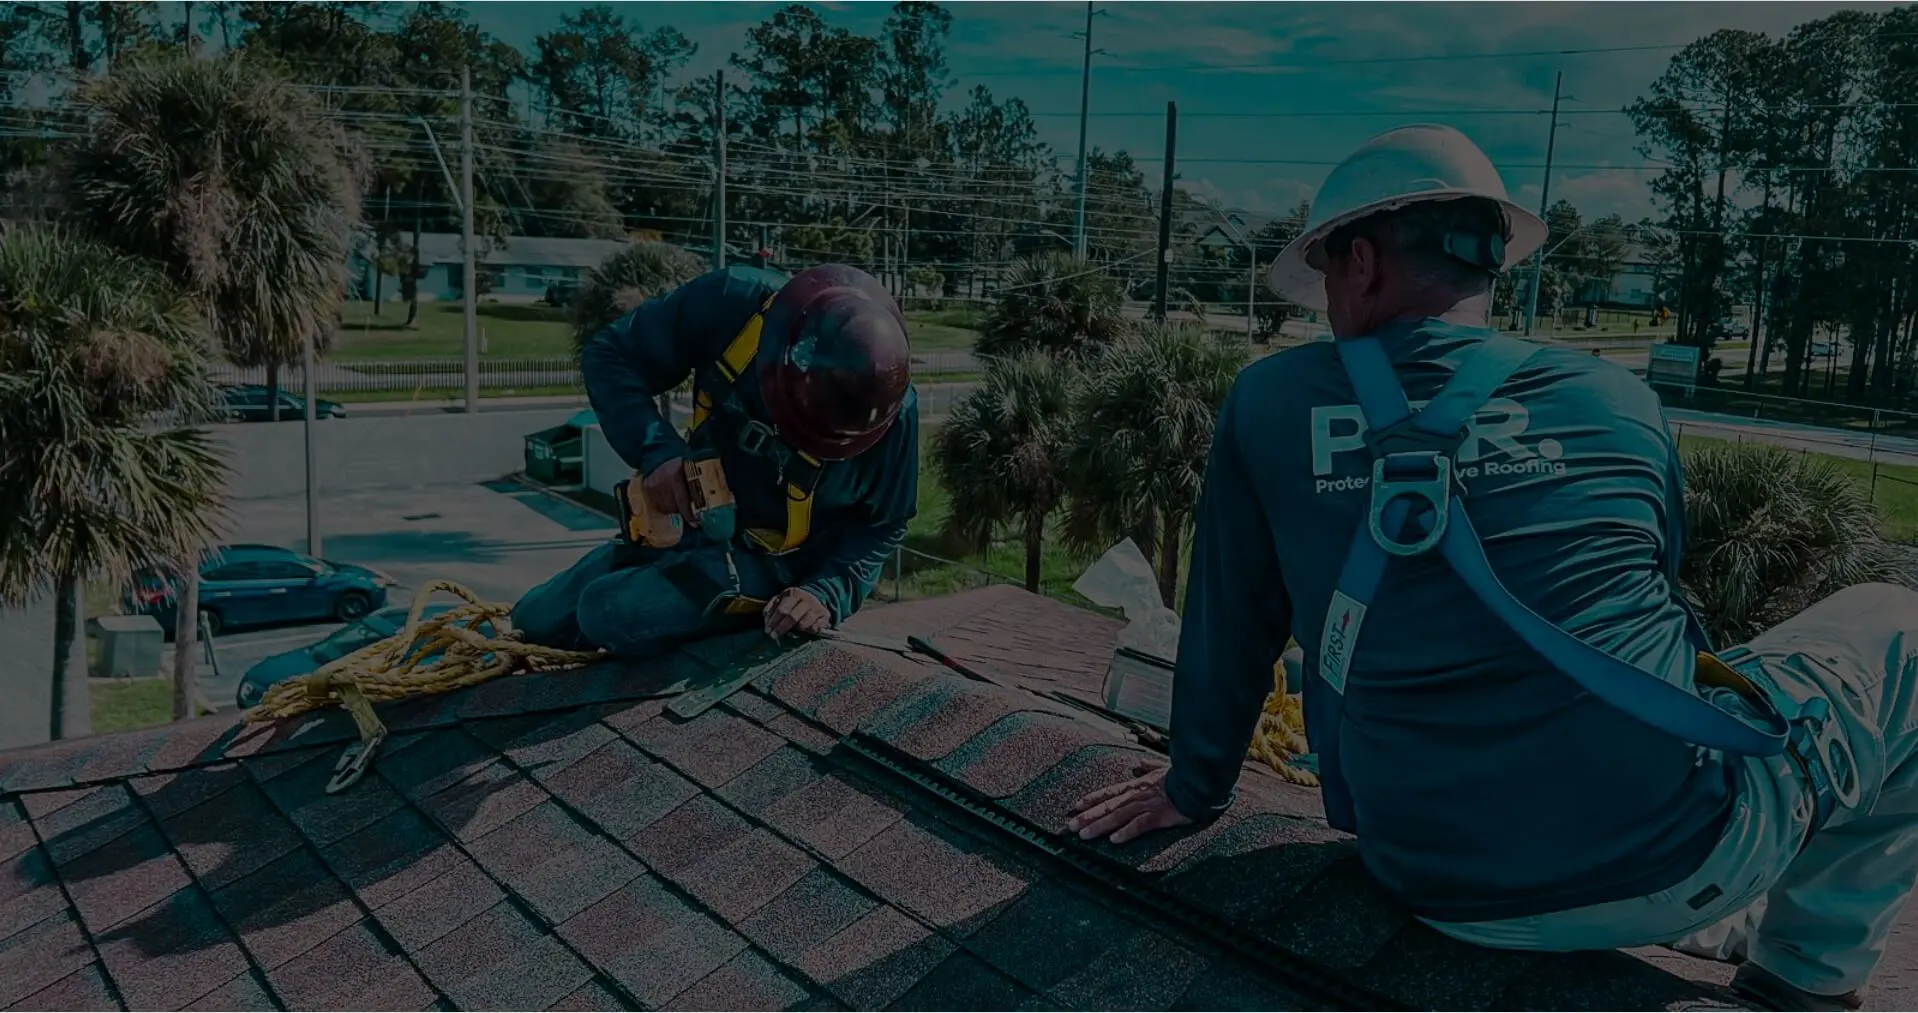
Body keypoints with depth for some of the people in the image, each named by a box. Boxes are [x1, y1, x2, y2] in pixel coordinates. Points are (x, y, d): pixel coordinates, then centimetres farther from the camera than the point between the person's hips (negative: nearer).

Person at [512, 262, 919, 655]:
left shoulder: (893, 410, -26)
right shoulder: (734, 305, -26)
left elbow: (882, 526, -9)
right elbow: (608, 355, -13)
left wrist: (827, 594, -25)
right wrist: (656, 450, -28)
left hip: (773, 564, -4)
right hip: (685, 520, 4)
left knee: (612, 612, -26)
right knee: (534, 620, 10)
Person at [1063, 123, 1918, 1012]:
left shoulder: (1269, 403, 2)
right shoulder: (1618, 401, 5)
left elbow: (1229, 626, 10)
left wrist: (1194, 789, 27)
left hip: (1446, 895, 2)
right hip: (1673, 854, -2)